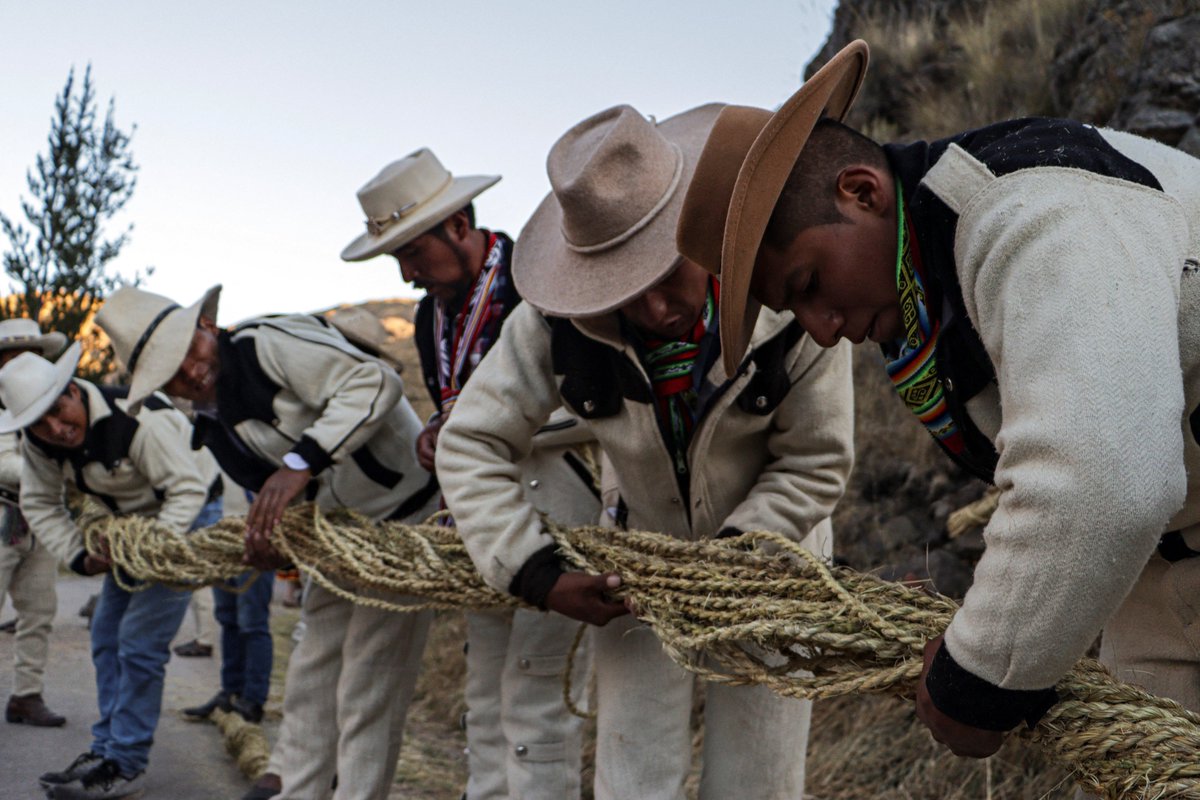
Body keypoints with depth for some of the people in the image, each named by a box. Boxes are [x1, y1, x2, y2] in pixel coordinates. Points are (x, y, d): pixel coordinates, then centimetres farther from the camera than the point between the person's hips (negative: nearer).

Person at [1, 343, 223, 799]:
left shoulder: (138, 420, -34)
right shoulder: (37, 441, -11)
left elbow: (188, 489, -30)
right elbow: (40, 505, -1)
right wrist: (80, 556, -15)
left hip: (187, 515, -8)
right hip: (129, 521, 8)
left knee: (140, 642, -12)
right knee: (106, 637, 10)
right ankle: (107, 748, 22)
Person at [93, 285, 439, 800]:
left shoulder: (269, 344, -19)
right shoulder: (215, 428, 8)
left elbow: (375, 382, -31)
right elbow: (283, 502, 13)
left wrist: (301, 462, -37)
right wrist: (268, 547, -9)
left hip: (407, 516, -9)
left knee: (366, 692, -5)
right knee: (312, 671, 18)